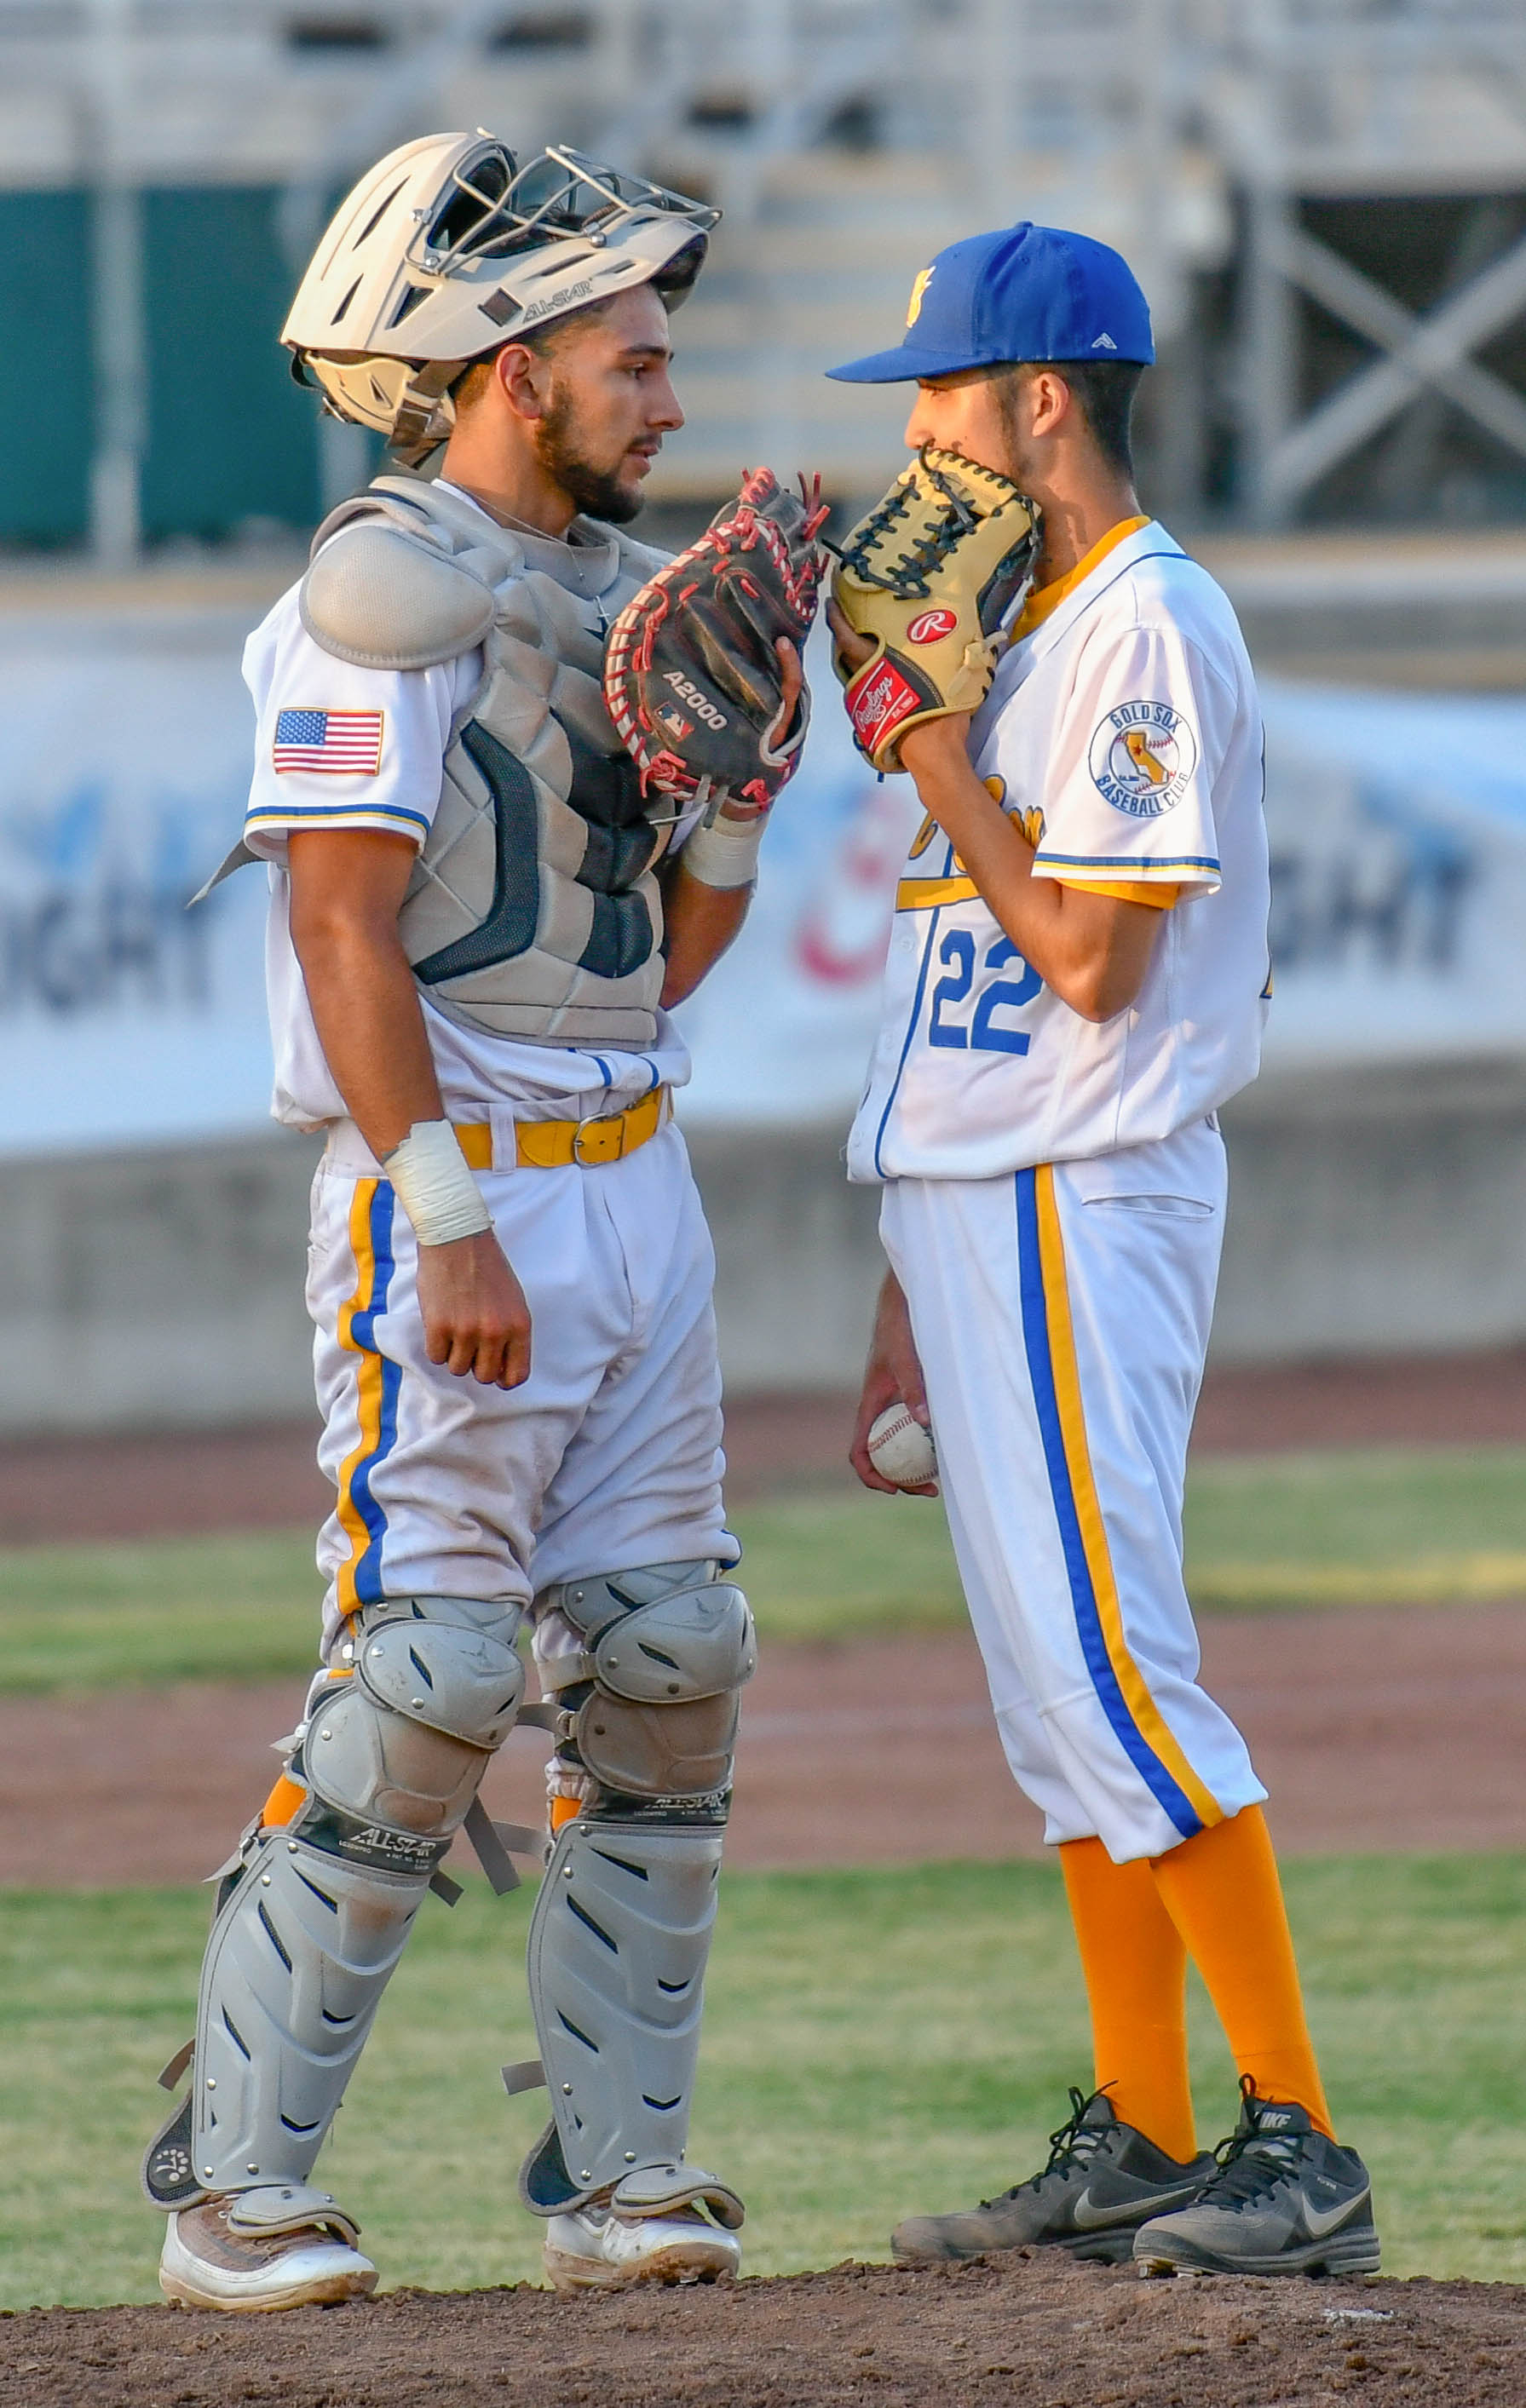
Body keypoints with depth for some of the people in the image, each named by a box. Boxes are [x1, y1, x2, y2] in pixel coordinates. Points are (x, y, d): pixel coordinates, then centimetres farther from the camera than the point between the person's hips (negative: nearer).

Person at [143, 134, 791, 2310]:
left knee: (669, 1674, 6)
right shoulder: (386, 592, -11)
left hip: (635, 1183, 8)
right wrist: (449, 1225, -22)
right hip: (456, 1182, -8)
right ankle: (231, 2188, -7)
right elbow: (347, 928, -17)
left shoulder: (614, 588, 14)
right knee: (425, 1679, -12)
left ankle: (617, 2171, 12)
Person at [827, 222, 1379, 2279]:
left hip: (1083, 1209, -10)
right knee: (1055, 1686, 9)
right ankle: (1133, 2146, 12)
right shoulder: (1020, 627, 17)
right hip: (976, 1203, 10)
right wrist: (915, 1300, 20)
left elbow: (1092, 958, -21)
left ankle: (1295, 2139, -14)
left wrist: (933, 753, -12)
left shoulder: (1149, 626, -13)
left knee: (1109, 1665, -14)